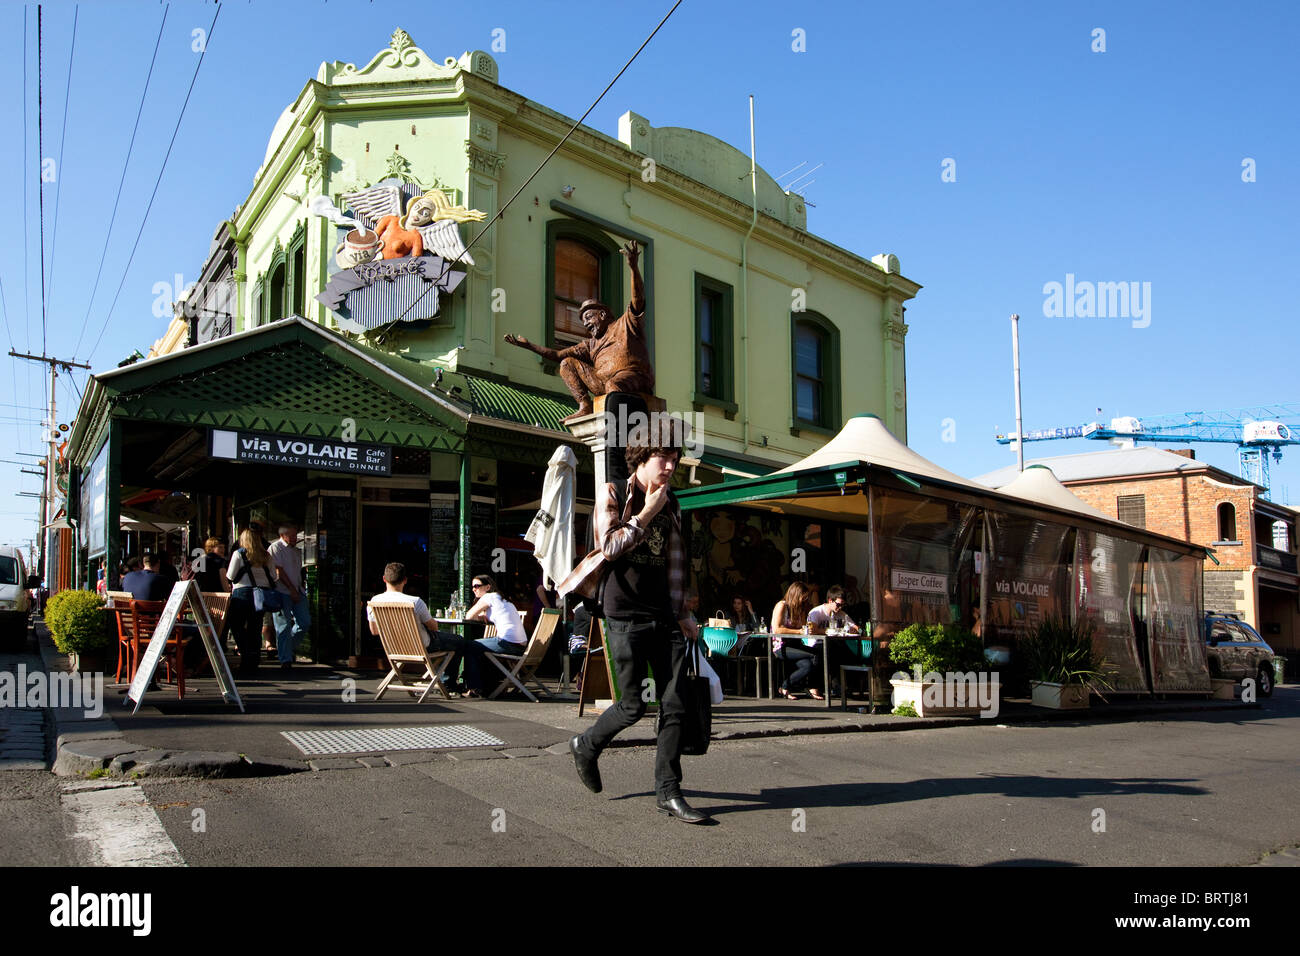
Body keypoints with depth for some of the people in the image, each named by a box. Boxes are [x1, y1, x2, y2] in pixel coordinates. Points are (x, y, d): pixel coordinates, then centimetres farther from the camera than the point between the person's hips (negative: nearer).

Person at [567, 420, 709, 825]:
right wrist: (647, 512, -9)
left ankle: (668, 791, 8)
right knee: (634, 705, -1)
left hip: (664, 617, 5)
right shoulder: (613, 494, -1)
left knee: (674, 705, -1)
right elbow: (609, 547, -13)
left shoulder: (671, 504, 14)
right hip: (626, 616, -5)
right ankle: (586, 746, 27)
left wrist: (681, 614, 14)